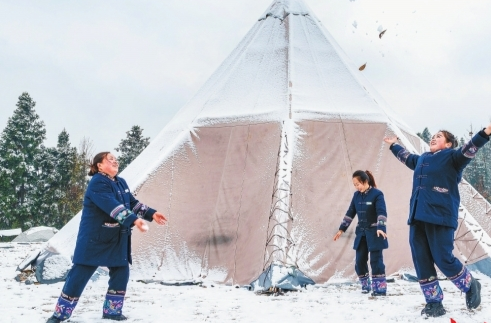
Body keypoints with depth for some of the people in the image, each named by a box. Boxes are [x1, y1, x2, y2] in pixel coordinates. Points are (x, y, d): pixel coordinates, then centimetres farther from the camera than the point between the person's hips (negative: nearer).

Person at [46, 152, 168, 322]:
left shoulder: (121, 183, 12)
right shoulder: (97, 183, -18)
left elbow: (133, 203, 15)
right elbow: (112, 206, -30)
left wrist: (152, 214, 2)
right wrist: (134, 220, -39)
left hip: (116, 240, 8)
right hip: (94, 239, -8)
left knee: (121, 273, 8)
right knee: (79, 276, -4)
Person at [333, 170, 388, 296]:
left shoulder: (377, 194, -11)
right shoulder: (356, 195, 7)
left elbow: (382, 213, -21)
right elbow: (350, 213, 12)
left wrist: (381, 228, -34)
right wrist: (342, 229, 10)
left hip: (374, 233, -6)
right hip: (361, 233, 6)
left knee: (376, 260, -7)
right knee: (360, 260, 5)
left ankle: (379, 288, -3)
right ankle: (365, 285, 20)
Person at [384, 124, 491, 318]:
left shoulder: (452, 157, 4)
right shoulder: (421, 160, 23)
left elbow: (469, 149, -13)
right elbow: (405, 157, 43)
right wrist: (394, 145, 55)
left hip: (440, 217, -7)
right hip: (417, 217, 7)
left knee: (443, 259, -8)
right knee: (421, 262, 3)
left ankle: (470, 286, 20)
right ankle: (433, 303, 14)